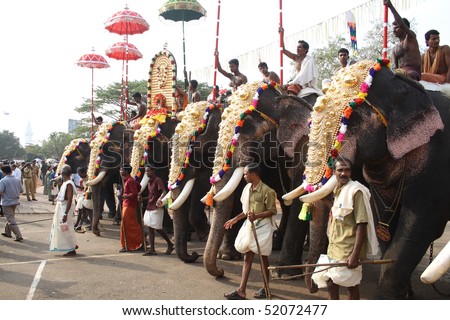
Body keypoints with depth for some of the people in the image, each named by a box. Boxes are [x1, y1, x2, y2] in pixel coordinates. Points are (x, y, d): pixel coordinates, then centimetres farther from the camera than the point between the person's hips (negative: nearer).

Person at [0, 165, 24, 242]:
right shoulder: (17, 180, 2)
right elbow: (21, 190, 6)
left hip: (7, 202, -6)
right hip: (15, 201, 6)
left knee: (11, 220, -4)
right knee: (11, 217, 24)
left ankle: (19, 236, -10)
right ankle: (7, 232, 36)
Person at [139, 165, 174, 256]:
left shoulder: (158, 180, -11)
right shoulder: (149, 182, 15)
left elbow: (164, 191, -24)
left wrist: (160, 198, -44)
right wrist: (143, 198, 8)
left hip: (157, 208, -9)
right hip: (149, 207, 9)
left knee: (157, 228, -5)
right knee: (150, 228, 6)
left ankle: (170, 244, 13)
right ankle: (152, 250, 10)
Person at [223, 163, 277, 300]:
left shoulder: (266, 190, -16)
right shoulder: (247, 188, 7)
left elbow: (272, 211, -16)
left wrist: (257, 216, -28)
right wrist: (235, 219, 14)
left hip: (262, 227, -7)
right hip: (249, 225, 7)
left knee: (263, 258, 5)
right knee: (247, 257, 4)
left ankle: (266, 288, 21)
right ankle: (241, 290, 4)